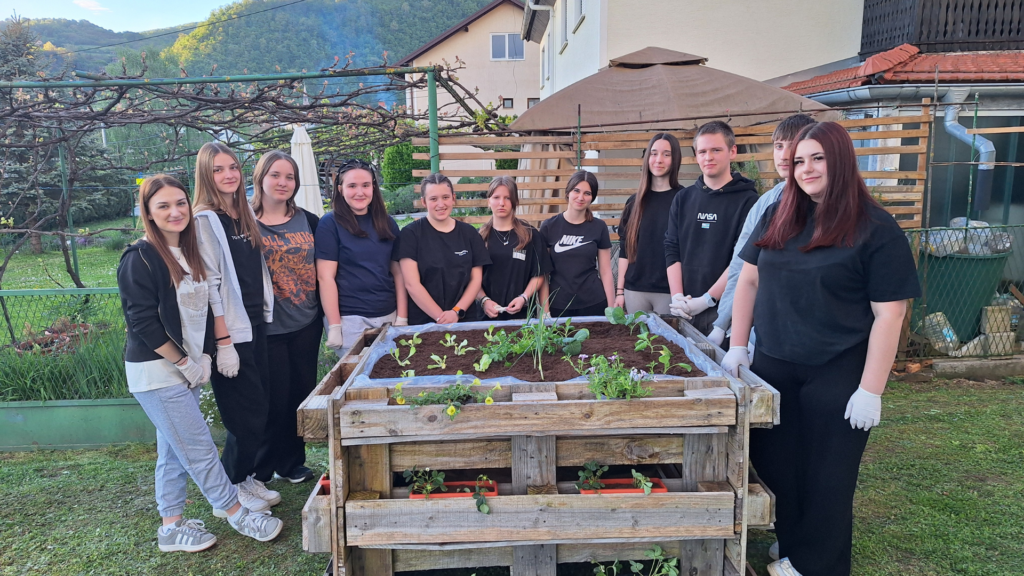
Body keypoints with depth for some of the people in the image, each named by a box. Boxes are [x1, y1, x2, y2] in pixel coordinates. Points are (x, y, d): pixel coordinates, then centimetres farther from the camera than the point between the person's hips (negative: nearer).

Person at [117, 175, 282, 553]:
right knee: (199, 448, -1)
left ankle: (172, 528, 26)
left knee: (174, 451, 15)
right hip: (156, 373, -7)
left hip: (186, 370, 7)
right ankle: (237, 514, 13)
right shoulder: (140, 258, -13)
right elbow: (142, 322, -17)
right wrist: (184, 362, -13)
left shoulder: (189, 253, 9)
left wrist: (202, 357, 2)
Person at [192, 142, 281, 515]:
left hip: (256, 326, 8)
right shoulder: (205, 220, -13)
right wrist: (223, 342, -19)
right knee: (248, 415, 0)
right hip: (230, 331, -8)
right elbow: (209, 287, -17)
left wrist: (263, 318, 14)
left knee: (261, 410, 13)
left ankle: (246, 478, 30)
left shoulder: (245, 215, 12)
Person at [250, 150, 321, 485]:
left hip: (306, 325, 4)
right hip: (266, 328, -4)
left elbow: (323, 271, 10)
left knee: (302, 394, 12)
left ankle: (292, 463, 30)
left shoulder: (308, 222, 6)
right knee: (274, 398, 1)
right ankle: (260, 470, 20)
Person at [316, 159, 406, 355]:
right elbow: (325, 277, -9)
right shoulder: (330, 223, -6)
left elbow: (398, 272, 8)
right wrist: (334, 326, -13)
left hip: (388, 316, 4)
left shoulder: (387, 224, 7)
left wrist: (402, 318, 1)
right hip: (349, 319, -4)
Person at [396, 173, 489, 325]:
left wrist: (457, 312, -9)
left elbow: (476, 279, 5)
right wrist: (440, 317, -14)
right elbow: (411, 284, -9)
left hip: (465, 320, 3)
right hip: (423, 322, -2)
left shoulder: (469, 233, 6)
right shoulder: (411, 234, -4)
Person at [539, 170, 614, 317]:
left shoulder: (599, 227, 1)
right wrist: (545, 308, -5)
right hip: (558, 306, 0)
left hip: (594, 304, 1)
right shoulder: (549, 227, -2)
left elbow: (605, 271, 3)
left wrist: (611, 308, 0)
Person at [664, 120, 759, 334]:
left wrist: (706, 300, -15)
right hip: (685, 311, 4)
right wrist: (677, 297, -7)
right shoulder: (683, 199, 10)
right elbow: (672, 250, 6)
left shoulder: (748, 200, -4)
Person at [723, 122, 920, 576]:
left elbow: (889, 314, -11)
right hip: (773, 368, 5)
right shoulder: (777, 218, 6)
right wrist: (738, 346, 5)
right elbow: (748, 280, 10)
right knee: (774, 467, 13)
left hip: (837, 376, -4)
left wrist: (871, 390, -13)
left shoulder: (875, 229, -9)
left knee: (825, 478, 9)